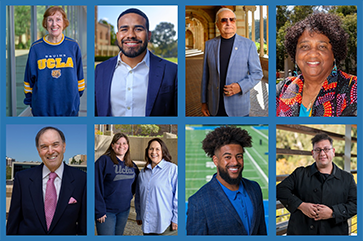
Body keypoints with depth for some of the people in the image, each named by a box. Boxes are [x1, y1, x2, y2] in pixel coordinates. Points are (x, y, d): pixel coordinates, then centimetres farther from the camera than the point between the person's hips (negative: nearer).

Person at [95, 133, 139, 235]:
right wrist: (100, 211, -16)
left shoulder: (131, 165, 9)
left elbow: (136, 182, 22)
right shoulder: (104, 160, -10)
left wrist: (129, 196, 6)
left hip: (124, 210, 6)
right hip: (107, 211, -5)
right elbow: (97, 187, -14)